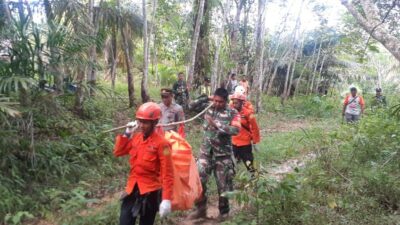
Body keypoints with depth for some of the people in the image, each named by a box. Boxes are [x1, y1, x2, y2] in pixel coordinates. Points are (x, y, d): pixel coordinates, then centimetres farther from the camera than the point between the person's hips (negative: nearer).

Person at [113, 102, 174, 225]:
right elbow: (118, 152, 13)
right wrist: (126, 134, 1)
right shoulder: (136, 137, 4)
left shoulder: (161, 143, -15)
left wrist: (167, 199, -21)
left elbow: (167, 173, -16)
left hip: (150, 190, -5)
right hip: (132, 188, 5)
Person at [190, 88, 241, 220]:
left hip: (223, 154, -3)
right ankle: (201, 209, 19)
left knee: (223, 184, 7)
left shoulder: (232, 113, -7)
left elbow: (235, 130, -20)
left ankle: (224, 212, 25)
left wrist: (217, 124, -25)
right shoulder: (208, 109, 3)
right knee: (199, 180, 2)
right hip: (206, 152, 3)